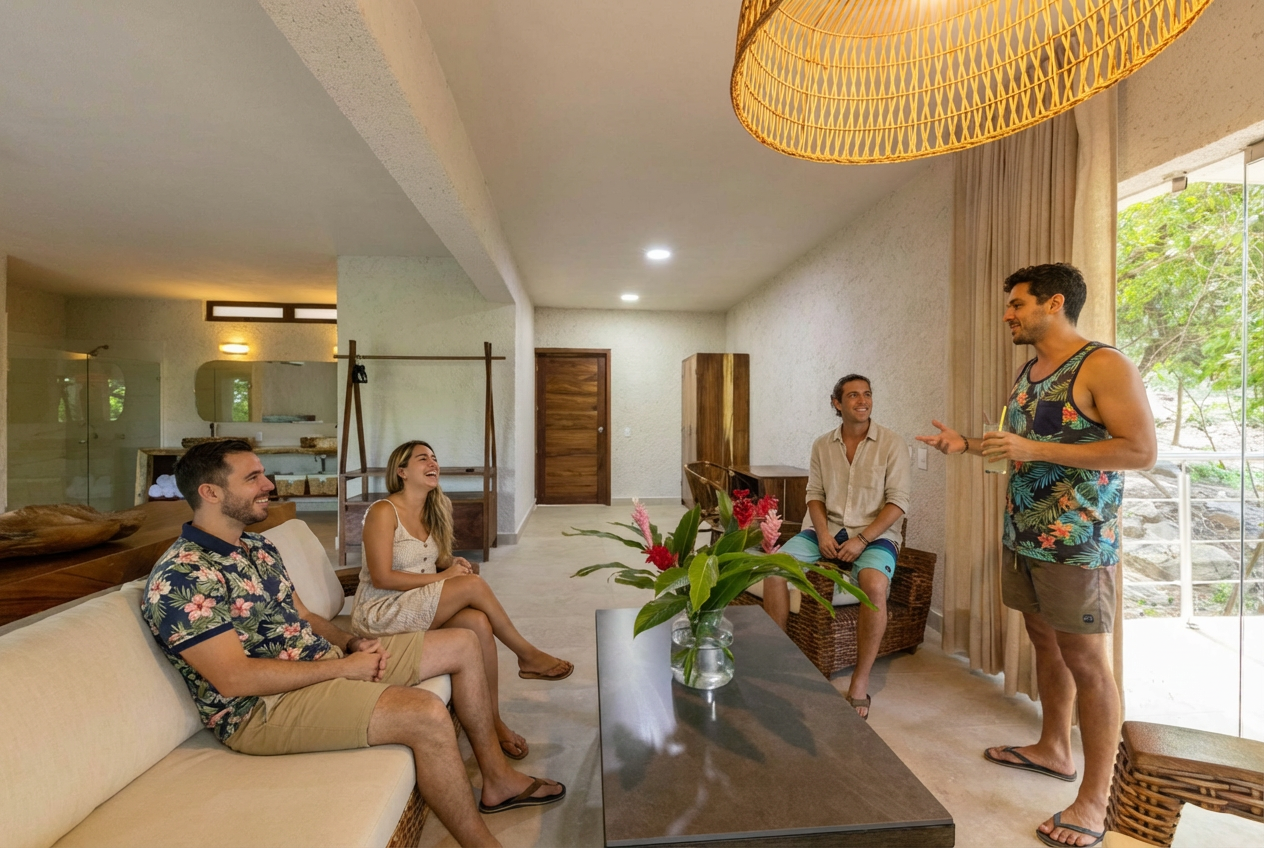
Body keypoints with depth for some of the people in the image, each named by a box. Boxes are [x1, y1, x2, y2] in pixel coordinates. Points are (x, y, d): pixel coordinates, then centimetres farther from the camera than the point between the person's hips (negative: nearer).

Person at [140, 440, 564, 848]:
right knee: (427, 715, -31)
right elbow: (234, 678, -24)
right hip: (262, 708, -9)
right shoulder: (181, 577, -18)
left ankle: (498, 778, 17)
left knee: (463, 644, 5)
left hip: (321, 666, 9)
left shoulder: (259, 547, 10)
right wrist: (343, 666, -19)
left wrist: (350, 643, -3)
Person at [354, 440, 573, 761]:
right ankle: (528, 656, -10)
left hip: (420, 607, 7)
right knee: (474, 585, -26)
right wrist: (442, 577, -18)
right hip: (380, 613, -6)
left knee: (478, 622, -25)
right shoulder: (383, 512, -14)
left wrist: (452, 563, -5)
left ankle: (494, 721, -14)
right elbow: (381, 578, -19)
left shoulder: (432, 511, 10)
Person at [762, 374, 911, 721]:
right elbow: (814, 494, 8)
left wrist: (862, 539, -18)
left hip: (874, 533, -3)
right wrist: (823, 533, -10)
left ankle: (860, 683, -17)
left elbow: (898, 501, -7)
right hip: (826, 529, 3)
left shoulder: (892, 444, -3)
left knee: (875, 584, -34)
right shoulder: (822, 445, 7)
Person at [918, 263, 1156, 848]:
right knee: (1045, 641, 18)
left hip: (1078, 540, -8)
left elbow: (1142, 450, -18)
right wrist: (968, 444, 9)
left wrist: (1035, 449, -24)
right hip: (1023, 535, 8)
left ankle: (1094, 800, 16)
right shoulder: (1028, 372, 13)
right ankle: (1053, 750, 36)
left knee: (1086, 660, 2)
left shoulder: (1103, 365, -12)